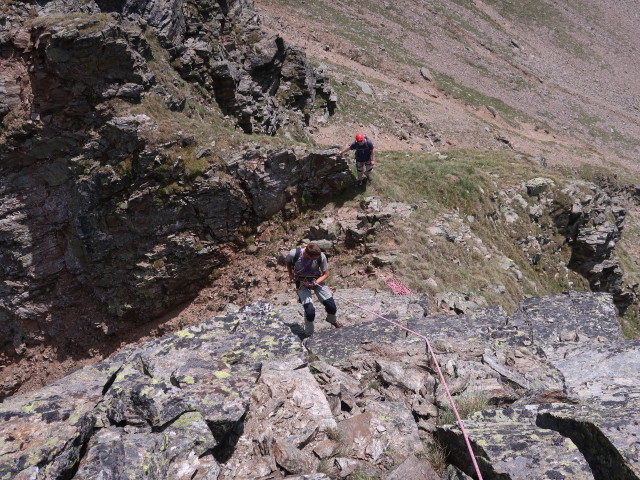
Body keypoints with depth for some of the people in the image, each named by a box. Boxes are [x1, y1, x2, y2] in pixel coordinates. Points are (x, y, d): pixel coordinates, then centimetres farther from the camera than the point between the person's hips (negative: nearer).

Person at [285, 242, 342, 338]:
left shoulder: (321, 256, -25)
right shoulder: (294, 254, -27)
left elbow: (326, 274, -9)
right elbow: (287, 261, 1)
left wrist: (314, 283, -22)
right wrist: (291, 274, -2)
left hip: (316, 280, 2)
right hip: (301, 282, -2)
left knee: (332, 307, -4)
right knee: (309, 310, -19)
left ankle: (332, 320, 34)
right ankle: (308, 334, 9)